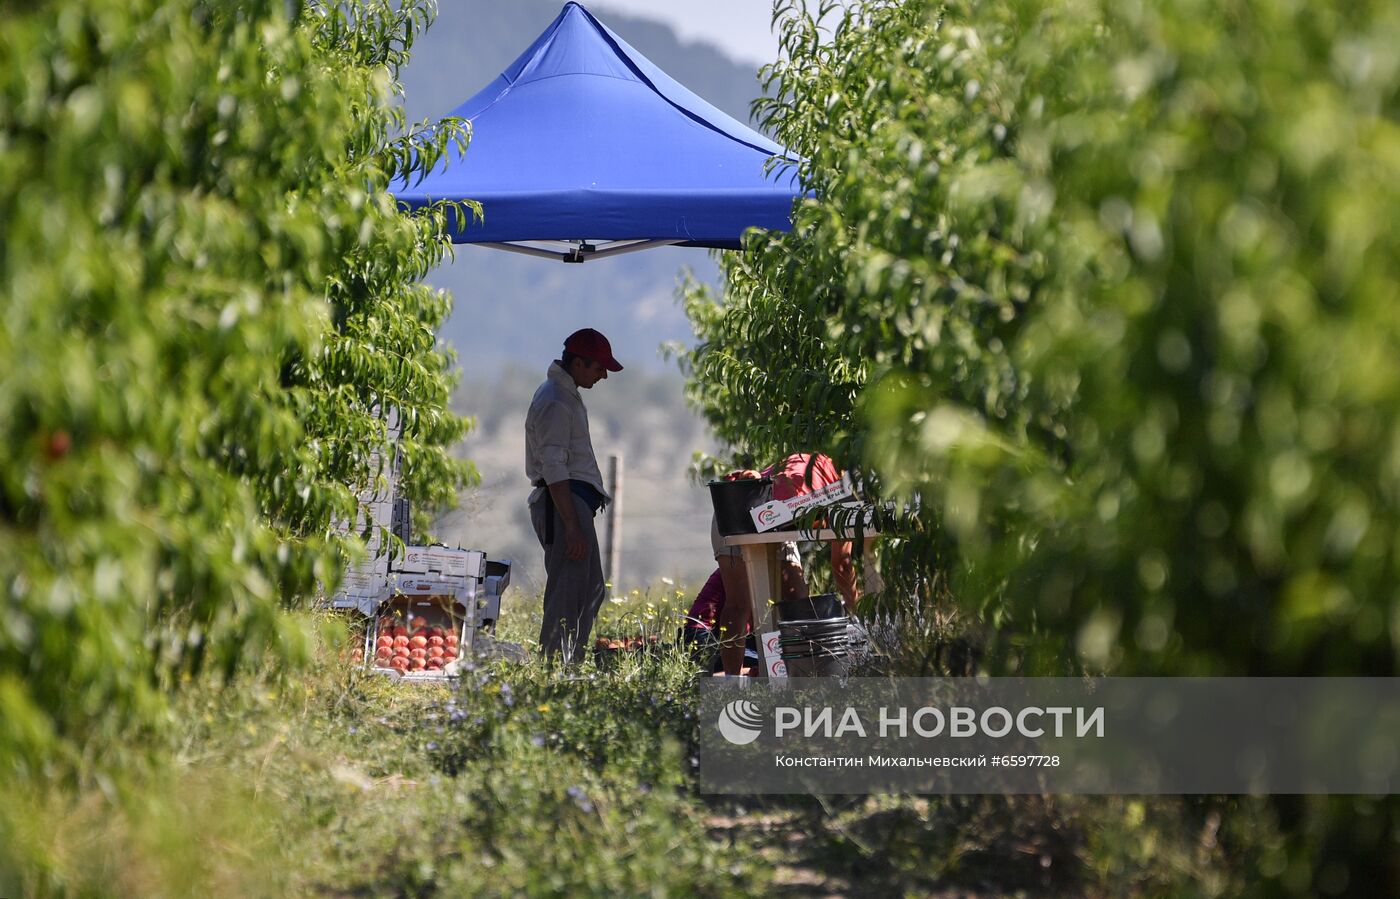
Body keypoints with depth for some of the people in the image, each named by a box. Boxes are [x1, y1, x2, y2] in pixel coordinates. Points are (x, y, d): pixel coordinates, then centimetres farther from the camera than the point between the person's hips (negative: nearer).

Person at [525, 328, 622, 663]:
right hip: (563, 504, -11)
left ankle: (572, 666, 17)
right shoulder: (555, 402, -15)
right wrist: (572, 526, -24)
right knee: (566, 595, -12)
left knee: (591, 591, 14)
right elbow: (553, 470, -21)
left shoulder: (568, 395, 18)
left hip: (576, 502, 11)